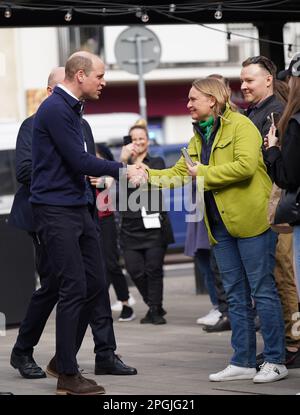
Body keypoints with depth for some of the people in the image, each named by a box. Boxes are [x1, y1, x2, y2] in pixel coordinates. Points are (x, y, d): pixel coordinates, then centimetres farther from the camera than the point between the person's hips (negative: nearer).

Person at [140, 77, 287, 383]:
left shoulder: (240, 125, -8)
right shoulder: (199, 135, 18)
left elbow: (245, 165, -21)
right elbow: (178, 173, 20)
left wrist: (205, 173, -13)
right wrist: (148, 175, 7)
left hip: (249, 219, -8)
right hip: (220, 223, 9)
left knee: (262, 289, -4)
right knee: (235, 294, 10)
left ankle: (275, 361, 1)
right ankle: (243, 362, 14)